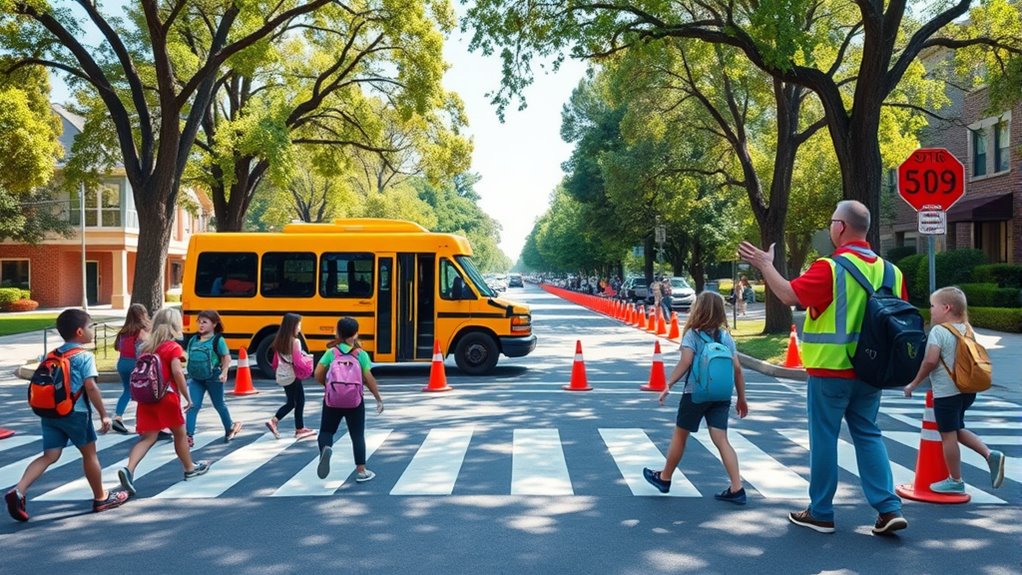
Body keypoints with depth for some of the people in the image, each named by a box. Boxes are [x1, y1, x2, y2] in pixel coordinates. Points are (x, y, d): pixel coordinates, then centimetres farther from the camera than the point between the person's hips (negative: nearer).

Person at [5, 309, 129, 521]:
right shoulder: (84, 356, -9)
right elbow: (90, 387, -17)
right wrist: (104, 414, -12)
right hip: (75, 413, -6)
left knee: (49, 456, 5)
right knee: (89, 454, 10)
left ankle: (18, 491, -15)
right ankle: (101, 498, 23)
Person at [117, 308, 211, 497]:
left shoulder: (146, 347, 11)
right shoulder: (173, 347, -9)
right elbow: (177, 372, -21)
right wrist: (187, 397, -16)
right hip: (167, 397, -5)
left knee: (148, 437, 2)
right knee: (180, 433, 14)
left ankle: (128, 470, -20)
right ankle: (190, 468, 31)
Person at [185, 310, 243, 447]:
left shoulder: (218, 340, -10)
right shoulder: (193, 340, 5)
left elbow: (227, 358, -8)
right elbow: (190, 357, 15)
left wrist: (224, 373, -18)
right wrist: (190, 373, 10)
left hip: (213, 378, -4)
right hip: (196, 379, 4)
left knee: (219, 405, 14)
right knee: (193, 406, -6)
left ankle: (230, 428, 36)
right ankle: (189, 437, -8)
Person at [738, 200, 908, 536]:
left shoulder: (830, 268, -17)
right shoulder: (888, 270, 3)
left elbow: (789, 295, -22)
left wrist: (765, 265, -9)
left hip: (831, 369, -6)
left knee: (824, 437, 5)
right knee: (868, 435, 15)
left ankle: (821, 513, 14)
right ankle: (888, 508, 9)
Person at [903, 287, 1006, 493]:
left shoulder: (939, 330, -14)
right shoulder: (966, 330, 10)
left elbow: (931, 360, -21)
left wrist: (914, 383, -11)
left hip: (946, 392, -8)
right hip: (967, 390, 8)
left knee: (948, 435, 2)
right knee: (957, 430, 23)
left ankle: (955, 481, 12)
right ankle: (990, 454, 8)